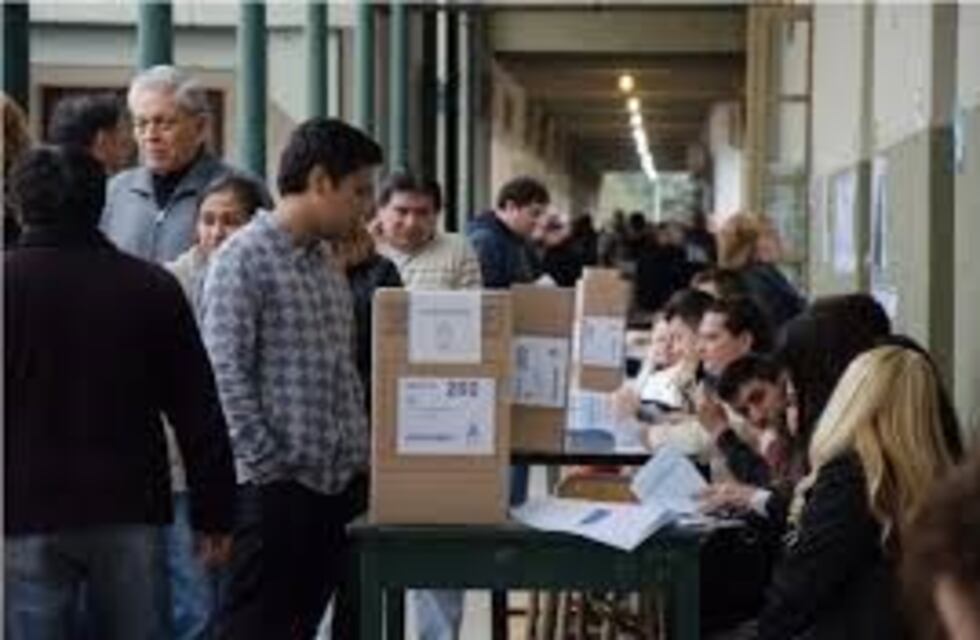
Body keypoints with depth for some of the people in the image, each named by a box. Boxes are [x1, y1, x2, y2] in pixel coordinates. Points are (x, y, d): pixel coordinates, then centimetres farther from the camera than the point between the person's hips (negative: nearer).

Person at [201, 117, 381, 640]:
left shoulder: (326, 263, 17)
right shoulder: (243, 259, -9)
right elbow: (226, 375, -15)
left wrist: (363, 455, 12)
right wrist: (268, 465, -17)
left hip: (341, 481, 8)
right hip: (275, 486, -8)